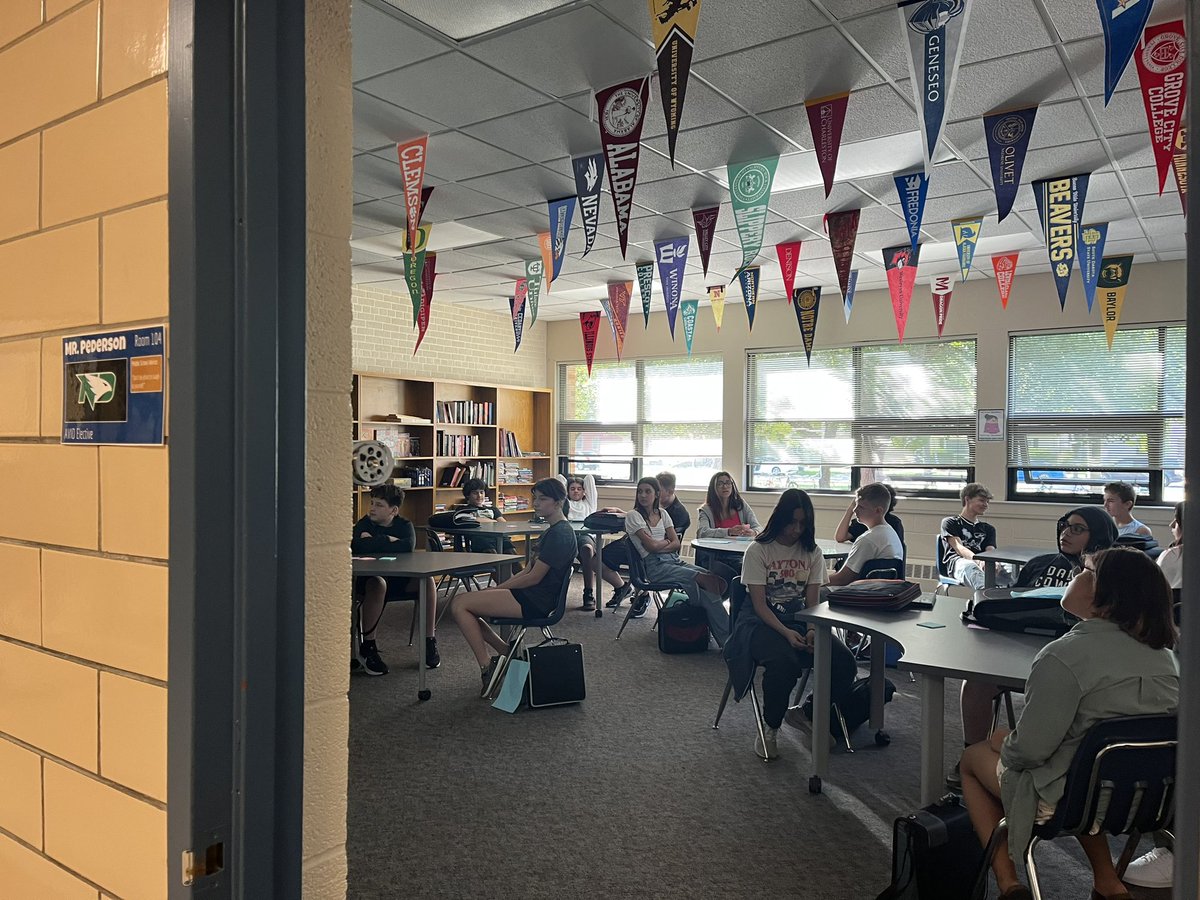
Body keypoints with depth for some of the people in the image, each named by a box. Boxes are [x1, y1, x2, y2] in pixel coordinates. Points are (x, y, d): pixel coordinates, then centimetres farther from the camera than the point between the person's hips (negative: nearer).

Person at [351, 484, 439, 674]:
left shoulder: (404, 525, 1)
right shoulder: (364, 524, -2)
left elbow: (408, 546, -22)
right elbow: (358, 546, -25)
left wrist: (374, 542, -16)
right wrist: (388, 540, -16)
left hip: (399, 579, 3)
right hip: (369, 578, -3)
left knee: (427, 581, -24)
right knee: (378, 584, -38)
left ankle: (429, 642, -14)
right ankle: (367, 647, -26)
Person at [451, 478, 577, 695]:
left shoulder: (560, 534, -17)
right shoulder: (554, 530, 15)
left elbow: (533, 577, -17)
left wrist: (497, 588, -7)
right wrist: (499, 588, 7)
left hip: (536, 602, -11)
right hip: (534, 596, 11)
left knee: (462, 605, -11)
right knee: (463, 602, 7)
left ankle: (487, 667, -5)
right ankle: (508, 654, 7)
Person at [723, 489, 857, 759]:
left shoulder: (812, 553, 8)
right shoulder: (758, 551, -5)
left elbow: (812, 602, 4)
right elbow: (759, 604, -10)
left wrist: (812, 630, -18)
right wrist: (786, 633, -25)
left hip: (801, 620, 4)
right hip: (762, 622, -4)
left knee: (844, 661, -22)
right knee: (783, 661, -36)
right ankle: (770, 728, -11)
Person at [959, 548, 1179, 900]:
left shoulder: (1065, 655, -26)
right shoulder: (1164, 655, -2)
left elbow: (1030, 749, -22)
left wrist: (1004, 749, 1)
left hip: (1065, 802, -6)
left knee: (973, 756, 18)